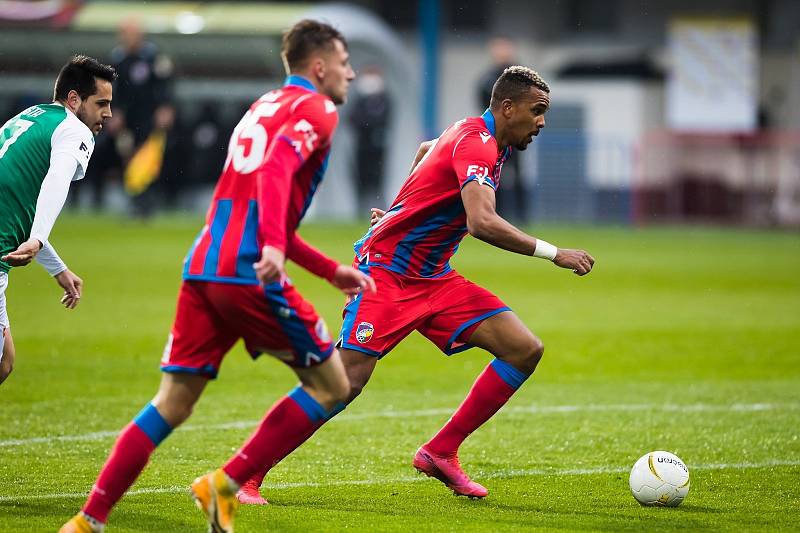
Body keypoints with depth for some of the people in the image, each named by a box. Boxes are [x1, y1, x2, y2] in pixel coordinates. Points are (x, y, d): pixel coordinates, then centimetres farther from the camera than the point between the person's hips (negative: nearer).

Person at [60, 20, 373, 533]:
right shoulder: (315, 109, 0)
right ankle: (225, 485, -1)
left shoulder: (264, 107, 28)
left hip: (203, 268, 8)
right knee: (331, 387, 5)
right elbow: (277, 170, -20)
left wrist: (332, 270, 35)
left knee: (173, 403, 9)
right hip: (251, 276, -8)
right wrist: (273, 246, -34)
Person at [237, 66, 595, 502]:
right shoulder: (476, 143, -20)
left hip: (432, 278, 9)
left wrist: (402, 209, 34)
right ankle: (247, 474, -8)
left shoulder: (477, 135, 10)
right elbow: (482, 223, -35)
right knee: (347, 380, -19)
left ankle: (440, 453, 1)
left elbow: (426, 151, 33)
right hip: (385, 270, -9)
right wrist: (553, 253, -29)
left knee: (525, 350, -4)